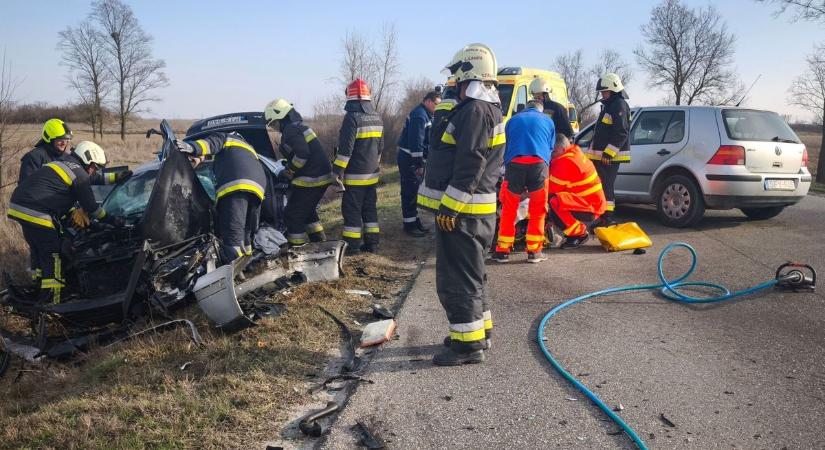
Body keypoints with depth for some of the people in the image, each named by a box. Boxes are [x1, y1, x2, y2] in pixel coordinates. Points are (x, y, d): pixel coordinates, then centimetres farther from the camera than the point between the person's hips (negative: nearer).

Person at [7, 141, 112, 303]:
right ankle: (50, 301, -2)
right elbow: (90, 205, -1)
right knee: (52, 255, -3)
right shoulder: (80, 174, -4)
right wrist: (109, 219, 12)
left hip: (18, 206, 10)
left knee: (38, 250, 22)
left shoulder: (59, 163, 25)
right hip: (36, 214, -10)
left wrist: (73, 213, 21)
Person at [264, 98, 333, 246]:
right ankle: (319, 240, 31)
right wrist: (291, 169, 14)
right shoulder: (300, 126, 19)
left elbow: (302, 153, -26)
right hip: (323, 176, 10)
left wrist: (290, 169, -10)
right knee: (308, 210, 25)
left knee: (292, 214, -3)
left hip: (310, 179, -10)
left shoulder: (290, 130, -13)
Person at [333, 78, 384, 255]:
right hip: (372, 174, 8)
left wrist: (337, 170, -15)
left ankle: (352, 245, 3)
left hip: (355, 174, -8)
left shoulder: (352, 117, -15)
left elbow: (345, 148, -19)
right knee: (370, 208, 14)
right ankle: (372, 243, 17)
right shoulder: (377, 117, 10)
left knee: (352, 209, -1)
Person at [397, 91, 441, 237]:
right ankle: (409, 224, 1)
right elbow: (416, 141, -23)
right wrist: (419, 164, -22)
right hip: (409, 159, -10)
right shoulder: (419, 115, -17)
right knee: (410, 192, -5)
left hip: (415, 159, 11)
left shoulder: (425, 115, 16)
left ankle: (414, 221, 26)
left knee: (414, 191, 16)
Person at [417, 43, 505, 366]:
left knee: (457, 279, -4)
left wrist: (449, 207, -23)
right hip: (468, 210, 11)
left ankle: (469, 344, 3)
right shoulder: (484, 109, 18)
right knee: (468, 275, 20)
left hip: (462, 212, -11)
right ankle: (479, 330, 31)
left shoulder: (475, 111, -16)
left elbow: (470, 166, -24)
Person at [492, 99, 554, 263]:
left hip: (514, 163, 1)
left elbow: (505, 148, 28)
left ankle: (502, 250, 10)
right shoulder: (547, 121, 25)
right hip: (539, 163, 0)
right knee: (538, 210, 9)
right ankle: (534, 251, 11)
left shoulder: (513, 120, 27)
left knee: (508, 210, 8)